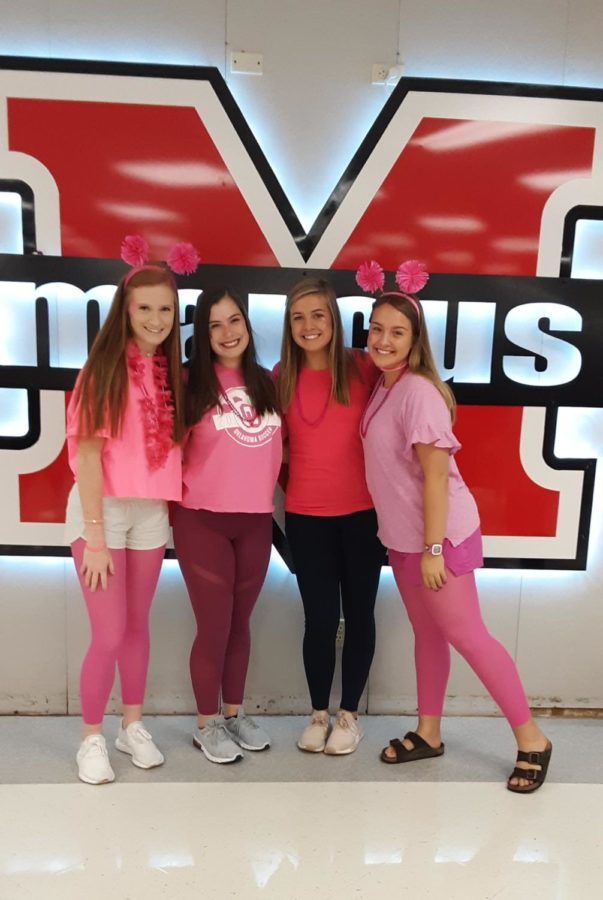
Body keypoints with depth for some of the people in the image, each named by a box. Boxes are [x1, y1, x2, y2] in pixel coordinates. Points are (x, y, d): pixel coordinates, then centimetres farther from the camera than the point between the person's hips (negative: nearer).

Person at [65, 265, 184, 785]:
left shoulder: (171, 373, 5)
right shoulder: (104, 368, -11)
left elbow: (173, 446, 8)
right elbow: (87, 453, -15)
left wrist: (178, 510, 0)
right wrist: (95, 538, -17)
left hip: (152, 512, 5)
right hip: (103, 511, -5)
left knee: (138, 625, 15)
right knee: (109, 635, -1)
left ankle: (133, 727, 32)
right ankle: (92, 739, 21)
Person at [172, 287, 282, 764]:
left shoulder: (267, 382, 7)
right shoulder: (193, 384, -7)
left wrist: (267, 488, 7)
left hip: (257, 520, 4)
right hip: (203, 521, -4)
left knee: (241, 622, 15)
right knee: (214, 625, 5)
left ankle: (235, 713, 33)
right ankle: (207, 723, 25)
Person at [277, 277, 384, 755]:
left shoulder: (363, 368, -6)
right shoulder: (282, 377, 0)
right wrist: (292, 486, 3)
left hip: (363, 512, 0)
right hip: (306, 516, 1)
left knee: (359, 614, 11)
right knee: (320, 618, 8)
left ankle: (349, 713, 31)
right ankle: (319, 712, 31)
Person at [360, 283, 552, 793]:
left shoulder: (419, 392, -20)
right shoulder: (382, 387, 5)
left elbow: (435, 474, -21)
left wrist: (433, 548, -20)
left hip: (441, 535, -8)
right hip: (402, 537, 8)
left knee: (466, 636, 2)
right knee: (427, 632, 17)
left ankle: (531, 738, 20)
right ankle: (428, 733, 32)